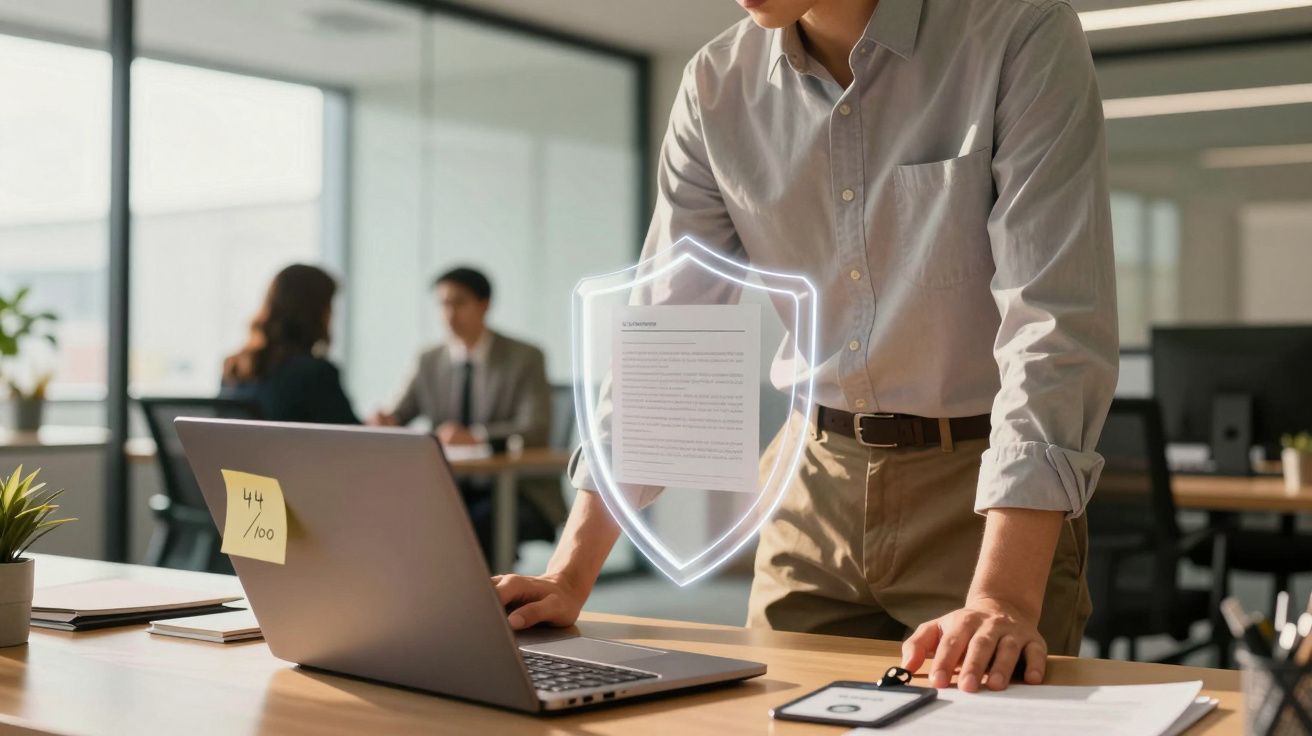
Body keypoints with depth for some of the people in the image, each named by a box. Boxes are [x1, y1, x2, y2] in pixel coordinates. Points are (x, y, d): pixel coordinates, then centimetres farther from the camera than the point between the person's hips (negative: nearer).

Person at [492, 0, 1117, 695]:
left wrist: (1004, 598, -31)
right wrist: (569, 578, -5)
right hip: (820, 487, 4)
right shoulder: (718, 85, -2)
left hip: (989, 497, -3)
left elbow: (1053, 327, -23)